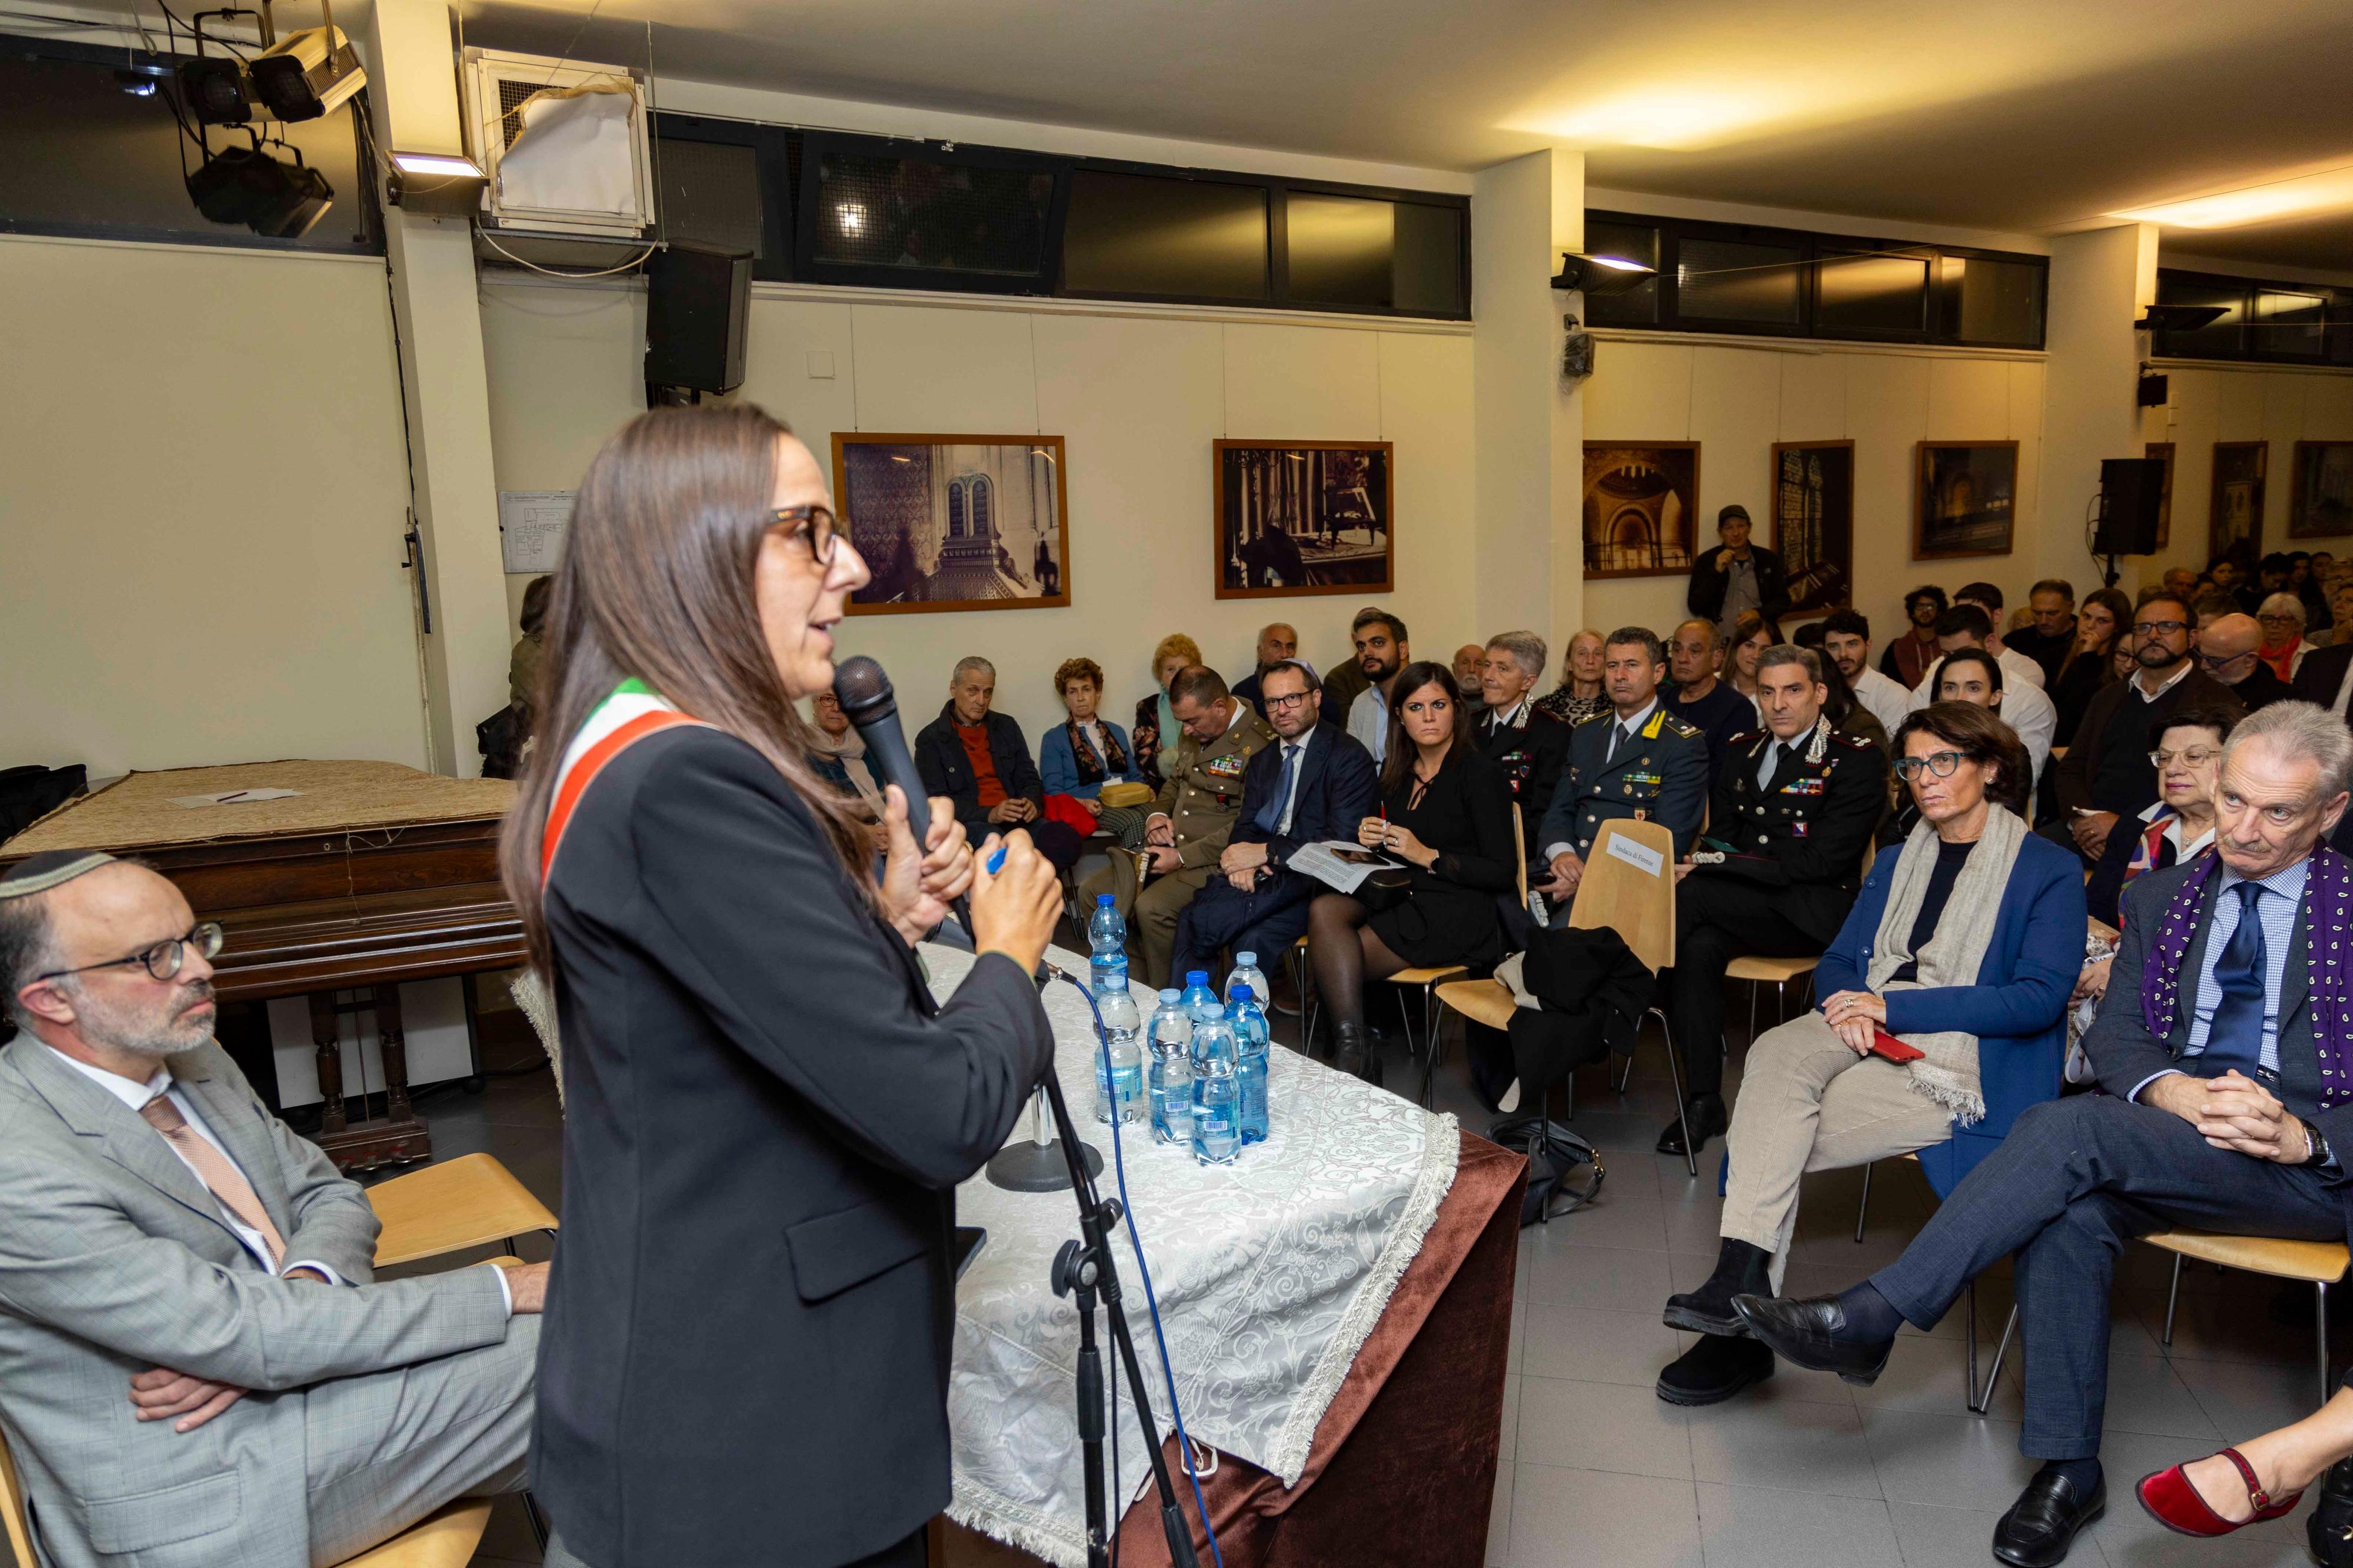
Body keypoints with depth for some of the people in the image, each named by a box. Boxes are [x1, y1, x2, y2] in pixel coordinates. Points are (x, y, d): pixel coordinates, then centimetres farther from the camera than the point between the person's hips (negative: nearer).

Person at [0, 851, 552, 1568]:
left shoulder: (195, 1061, 4)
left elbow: (332, 1196, 10)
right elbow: (252, 1339, -23)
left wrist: (262, 1323, -13)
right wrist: (500, 1293, -20)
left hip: (302, 1375, 8)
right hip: (208, 1508, -7)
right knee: (557, 1351, -19)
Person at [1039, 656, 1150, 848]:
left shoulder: (1116, 732, 27)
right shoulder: (1054, 739, 12)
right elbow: (1053, 791, 3)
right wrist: (1081, 803, -17)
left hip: (1128, 804, 4)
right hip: (1092, 809, -4)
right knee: (1134, 821, -37)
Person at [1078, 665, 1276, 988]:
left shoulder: (1259, 744, -16)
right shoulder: (1194, 733, 13)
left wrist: (1182, 857, -17)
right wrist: (1157, 815, 6)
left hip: (1212, 861, -9)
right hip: (1170, 849, 9)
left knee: (1151, 908, -30)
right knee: (1093, 891, -4)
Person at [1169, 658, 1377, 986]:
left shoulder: (1349, 757, -4)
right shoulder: (1261, 762, 20)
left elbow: (1342, 841, -13)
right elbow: (1245, 826, 16)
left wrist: (1266, 852, -17)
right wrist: (1242, 861, -9)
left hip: (1312, 883, -6)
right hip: (1262, 876, 6)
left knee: (1254, 941, -31)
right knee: (1188, 922, -22)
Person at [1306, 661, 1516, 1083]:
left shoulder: (1481, 775, -7)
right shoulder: (1395, 772, 14)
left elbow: (1503, 874, -11)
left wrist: (1428, 856, -16)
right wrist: (1372, 839, 2)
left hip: (1456, 914, -7)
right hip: (1396, 898, 7)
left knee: (1331, 964, -21)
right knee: (1324, 910, -25)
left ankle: (1351, 1050, -3)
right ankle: (1354, 1048, -27)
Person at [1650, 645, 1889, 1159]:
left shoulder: (1858, 761, -5)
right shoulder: (1742, 753, 15)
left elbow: (1819, 862, -14)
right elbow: (1719, 836, 16)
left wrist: (1717, 865, -19)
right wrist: (1703, 862, -10)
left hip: (1812, 913, -5)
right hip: (1739, 904, 5)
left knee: (1689, 896, -29)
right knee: (1700, 947, -28)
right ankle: (1702, 1099, -22)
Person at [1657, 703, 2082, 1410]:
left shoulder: (2049, 871, 2)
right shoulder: (1895, 862, 21)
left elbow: (2039, 997, -10)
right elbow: (1836, 963, 17)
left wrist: (1894, 1006, -15)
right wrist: (1851, 1008, -9)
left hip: (1960, 1063, -5)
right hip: (1868, 1034, 5)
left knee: (1770, 1136, -24)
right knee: (1776, 1053, -29)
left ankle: (1744, 1330, -11)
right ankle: (1743, 1277, -31)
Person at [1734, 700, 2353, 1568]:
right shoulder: (2160, 897, 15)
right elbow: (2114, 1031, 9)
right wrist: (2168, 1089, -14)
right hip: (2174, 1135, 4)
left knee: (2071, 1125, -31)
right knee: (2070, 1212, -31)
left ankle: (1870, 1317, -31)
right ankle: (2067, 1470, -17)